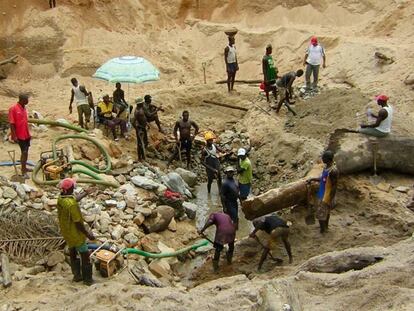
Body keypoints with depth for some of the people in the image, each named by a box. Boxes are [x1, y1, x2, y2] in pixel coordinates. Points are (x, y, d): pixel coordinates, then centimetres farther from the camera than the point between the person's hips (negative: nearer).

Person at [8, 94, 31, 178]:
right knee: (24, 152, -7)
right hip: (20, 135, -8)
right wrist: (14, 136, -20)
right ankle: (23, 172, 0)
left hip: (26, 135, 8)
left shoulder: (24, 108, 7)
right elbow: (11, 124, -17)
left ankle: (24, 167, 29)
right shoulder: (13, 109, -17)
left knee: (25, 151, 15)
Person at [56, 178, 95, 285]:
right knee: (85, 255, 8)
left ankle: (77, 275, 36)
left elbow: (74, 200, 15)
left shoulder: (60, 199, -7)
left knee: (72, 253, 22)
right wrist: (88, 234, -17)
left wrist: (85, 194, 29)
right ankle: (87, 279, 19)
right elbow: (77, 223, -28)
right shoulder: (72, 204, -33)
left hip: (66, 232, 8)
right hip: (75, 234, -8)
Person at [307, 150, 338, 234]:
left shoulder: (333, 171, -30)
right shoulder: (327, 166, -1)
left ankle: (322, 231, 20)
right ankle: (325, 226, 44)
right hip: (322, 194, 9)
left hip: (327, 196, -9)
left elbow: (334, 186, -24)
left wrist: (330, 200, -21)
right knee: (326, 212, 26)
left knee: (320, 215, 3)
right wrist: (312, 179, 10)